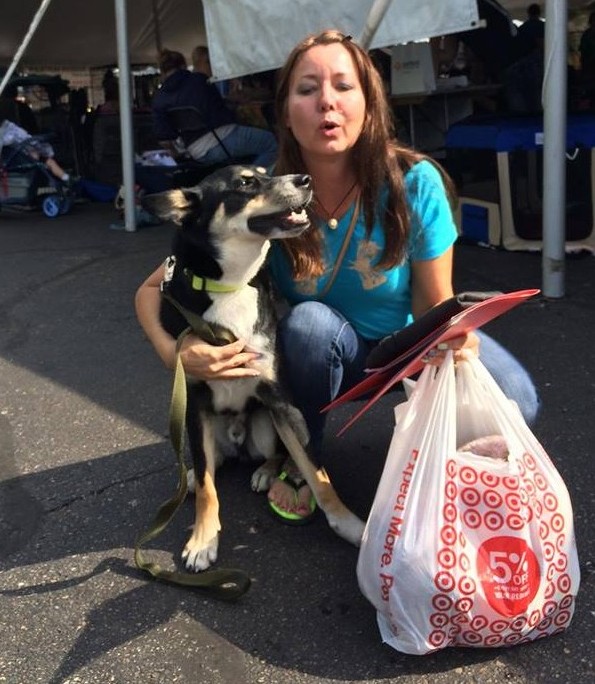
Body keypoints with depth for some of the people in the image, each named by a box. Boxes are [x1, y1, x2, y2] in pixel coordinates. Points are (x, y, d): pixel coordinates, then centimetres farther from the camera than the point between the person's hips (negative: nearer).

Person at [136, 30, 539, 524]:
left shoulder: (415, 183, -25)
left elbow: (436, 309, -15)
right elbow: (152, 290, -18)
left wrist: (455, 341, -39)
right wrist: (174, 353, -39)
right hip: (322, 354, 1)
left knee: (512, 402, -27)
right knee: (309, 321, -35)